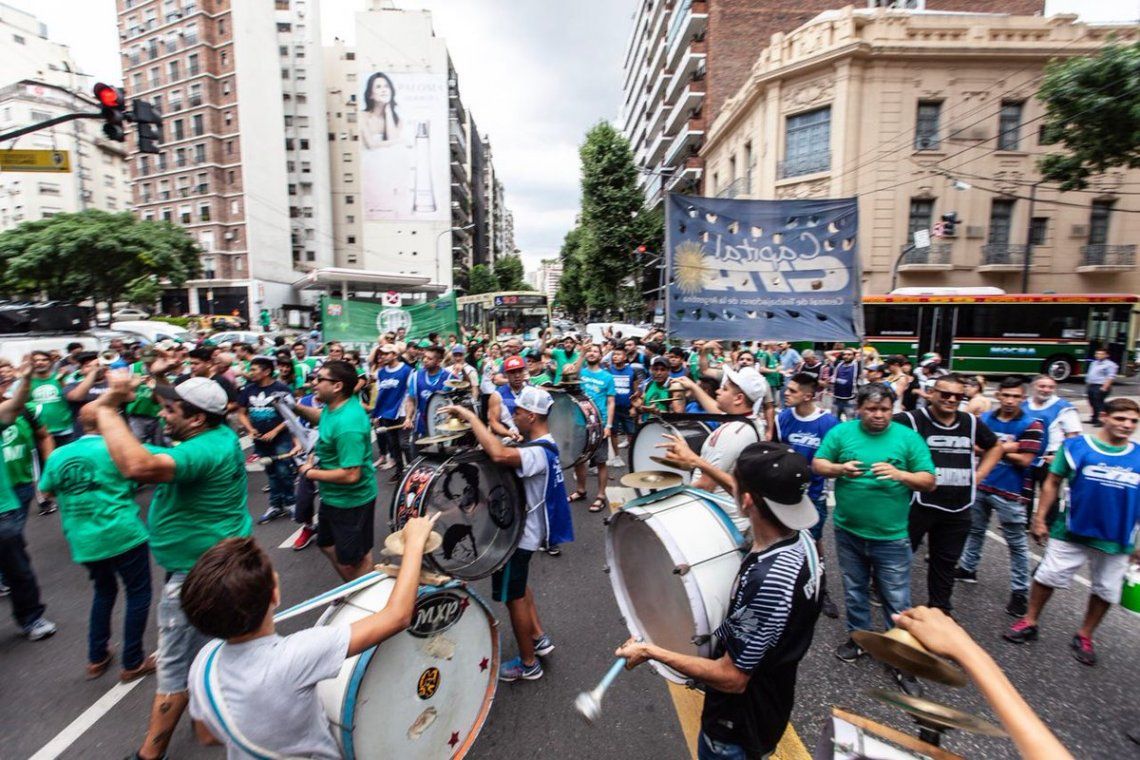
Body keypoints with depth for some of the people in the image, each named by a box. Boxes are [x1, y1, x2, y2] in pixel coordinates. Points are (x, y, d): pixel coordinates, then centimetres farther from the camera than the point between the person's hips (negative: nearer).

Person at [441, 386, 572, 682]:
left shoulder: (538, 453, -31)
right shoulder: (544, 445, 2)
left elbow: (499, 455, -49)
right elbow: (506, 454, 9)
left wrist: (470, 417, -40)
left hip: (519, 534, -10)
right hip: (524, 528, 10)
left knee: (513, 597, 9)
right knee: (519, 586, 28)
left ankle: (528, 664, 27)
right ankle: (539, 638, 42)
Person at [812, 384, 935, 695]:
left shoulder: (908, 437, -6)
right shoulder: (841, 432, -4)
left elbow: (929, 482, -5)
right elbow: (817, 465, -1)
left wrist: (900, 475, -24)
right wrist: (839, 468, -20)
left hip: (891, 536, -1)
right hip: (848, 531, 2)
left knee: (897, 600, 7)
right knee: (854, 590, 19)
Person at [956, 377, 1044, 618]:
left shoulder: (1031, 425, -10)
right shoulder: (985, 418, 3)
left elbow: (1024, 460, -15)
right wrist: (1004, 448, -13)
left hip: (1010, 493, -5)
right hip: (981, 486, 5)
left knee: (1016, 543, 5)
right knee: (975, 530, 20)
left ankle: (1020, 591, 17)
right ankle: (967, 568, 37)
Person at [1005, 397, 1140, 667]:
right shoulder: (1076, 447, -8)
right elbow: (1053, 483, -3)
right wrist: (1039, 518, -6)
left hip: (1116, 541, 3)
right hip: (1071, 532, -2)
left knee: (1105, 590, 15)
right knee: (1047, 576, 4)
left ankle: (1084, 637, 34)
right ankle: (1029, 623, 22)